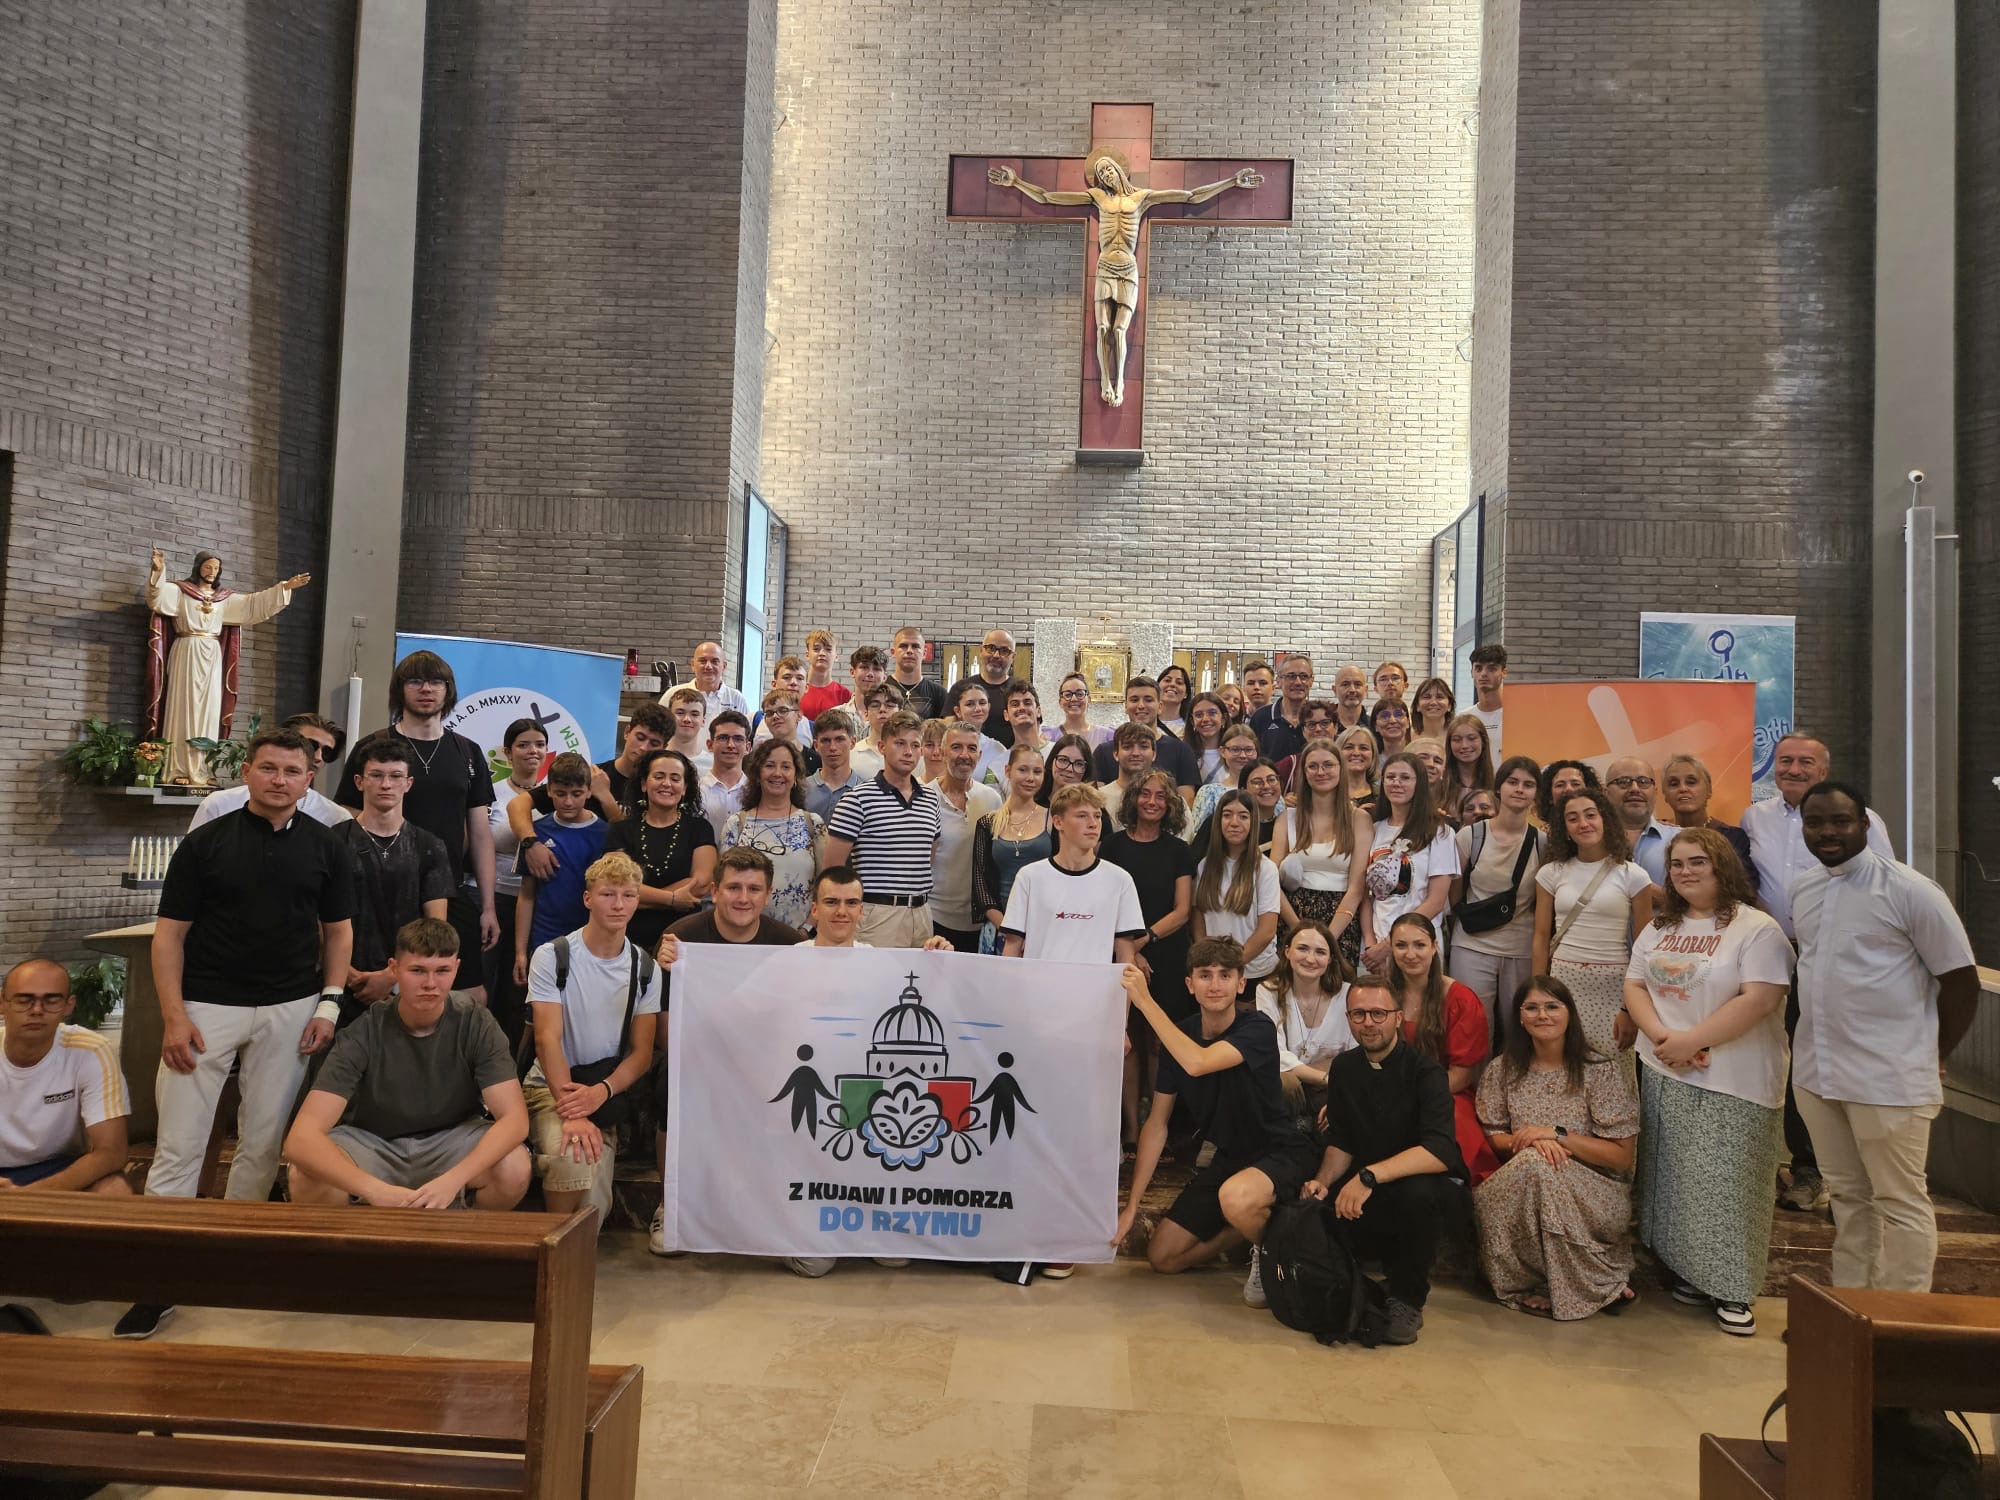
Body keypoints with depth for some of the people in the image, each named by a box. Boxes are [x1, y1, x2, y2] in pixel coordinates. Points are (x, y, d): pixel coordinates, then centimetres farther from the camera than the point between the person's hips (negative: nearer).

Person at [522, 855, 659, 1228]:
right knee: (574, 1156, -33)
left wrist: (600, 1092, -19)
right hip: (551, 1085, -2)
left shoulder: (646, 969, 5)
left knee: (591, 1210, -19)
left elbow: (642, 1053, 2)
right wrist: (572, 1113, -26)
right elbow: (548, 1040, -13)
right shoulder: (552, 957, -4)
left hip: (611, 1091, 2)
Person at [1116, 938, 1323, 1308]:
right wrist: (1131, 1206, -3)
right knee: (1162, 1258, 2)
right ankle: (1251, 1226, 21)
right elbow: (1157, 1123, 0)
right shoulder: (1179, 1036, -3)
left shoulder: (1257, 1027, -20)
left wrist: (1145, 1001, -33)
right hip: (1228, 1157, 6)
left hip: (1281, 1153, -6)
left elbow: (1198, 1063, -39)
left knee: (1236, 1197, -39)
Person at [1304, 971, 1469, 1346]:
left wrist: (1370, 1175, -38)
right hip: (1368, 1193, 5)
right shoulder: (1344, 1068, 4)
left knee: (1416, 1192, -39)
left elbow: (1440, 1152, -29)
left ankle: (1407, 1301, -12)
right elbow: (1340, 1144, 9)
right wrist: (1324, 1181, -12)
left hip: (1433, 1191, -5)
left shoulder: (1424, 1072, -15)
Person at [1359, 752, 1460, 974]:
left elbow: (1436, 901, -7)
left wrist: (1390, 944, -10)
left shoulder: (1439, 833, -1)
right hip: (1373, 946, 3)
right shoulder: (1374, 831, 10)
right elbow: (1365, 894, 8)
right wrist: (1370, 943, -6)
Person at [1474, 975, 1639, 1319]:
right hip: (1519, 1186, 3)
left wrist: (1557, 1135, -17)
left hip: (1594, 1195, -2)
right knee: (1533, 1161, -32)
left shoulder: (1599, 1073, -3)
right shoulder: (1503, 1071, 5)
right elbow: (1492, 1138, 6)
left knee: (1537, 1166, -32)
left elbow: (1622, 1156, -6)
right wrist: (1529, 1143, -16)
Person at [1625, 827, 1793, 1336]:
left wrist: (1691, 1041, -18)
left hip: (1733, 1084, -6)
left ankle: (1732, 1290, 11)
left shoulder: (1758, 929, -9)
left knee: (1726, 1184, -2)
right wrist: (1663, 1036, -10)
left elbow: (1758, 1000, -19)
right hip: (1664, 1077, 6)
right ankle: (1691, 1272, 24)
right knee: (1676, 1178, 10)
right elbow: (1634, 985, 8)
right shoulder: (1660, 927, 12)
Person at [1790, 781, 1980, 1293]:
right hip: (1816, 1073, 6)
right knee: (1846, 1195, 16)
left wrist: (1930, 1057, 1)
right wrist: (1822, 1046, 14)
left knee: (1900, 1202, 3)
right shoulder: (1801, 890, 8)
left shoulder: (1909, 890, -10)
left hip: (1887, 1079, -6)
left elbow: (1962, 981, -6)